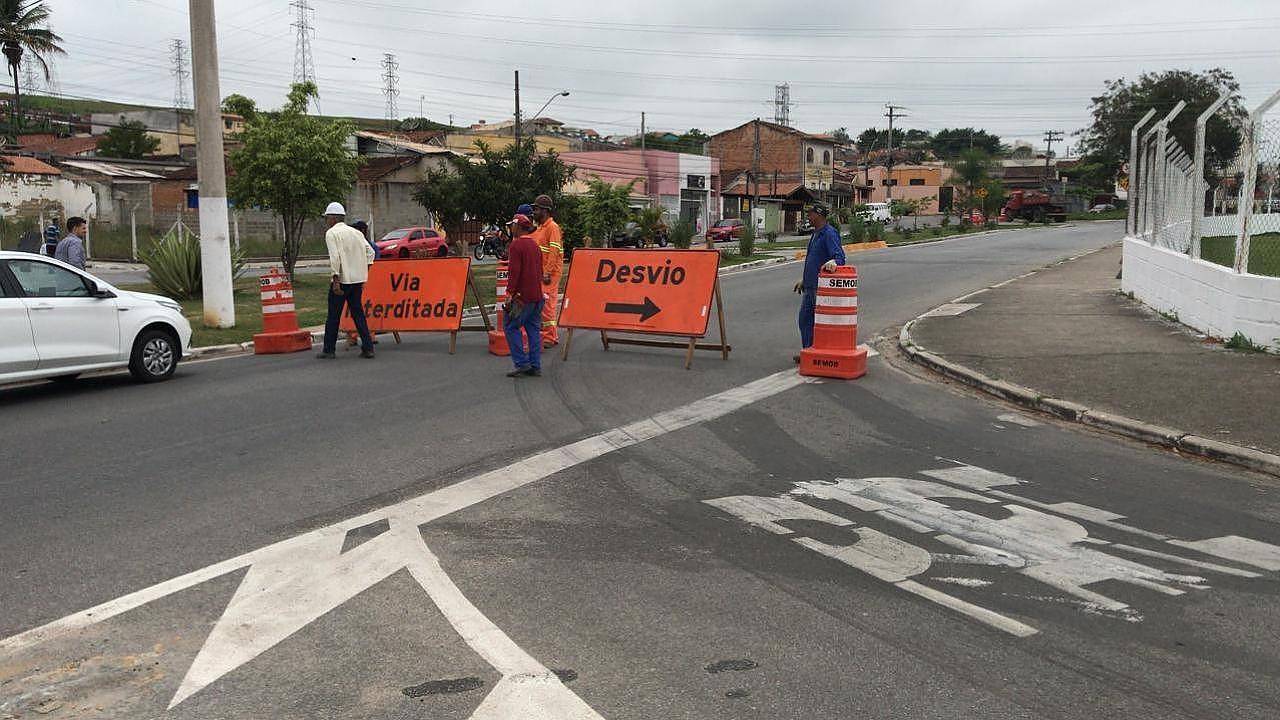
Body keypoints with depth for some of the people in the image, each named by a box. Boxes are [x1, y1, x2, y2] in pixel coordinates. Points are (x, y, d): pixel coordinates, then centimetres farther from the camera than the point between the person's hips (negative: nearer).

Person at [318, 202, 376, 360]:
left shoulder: (331, 233, -7)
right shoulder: (356, 232, 12)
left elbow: (335, 257, -17)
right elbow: (370, 252, 9)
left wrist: (336, 280, -18)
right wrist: (363, 273, 13)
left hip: (342, 280, -6)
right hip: (358, 279, 6)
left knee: (333, 316, 3)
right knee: (358, 313, 11)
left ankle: (329, 350, 10)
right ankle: (368, 348, 6)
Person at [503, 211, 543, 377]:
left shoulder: (516, 245, -11)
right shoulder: (535, 245, 15)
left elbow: (514, 271, -18)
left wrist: (510, 293, -16)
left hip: (522, 296, -8)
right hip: (538, 295, 8)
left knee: (511, 327, 0)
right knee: (534, 329, 9)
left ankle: (522, 363, -5)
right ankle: (535, 366, 8)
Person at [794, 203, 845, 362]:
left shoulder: (829, 234, -14)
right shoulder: (816, 234, 17)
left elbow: (839, 255, -25)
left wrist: (834, 262, -47)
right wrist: (804, 280, 28)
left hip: (822, 285, -10)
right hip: (810, 286, 10)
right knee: (805, 318, 13)